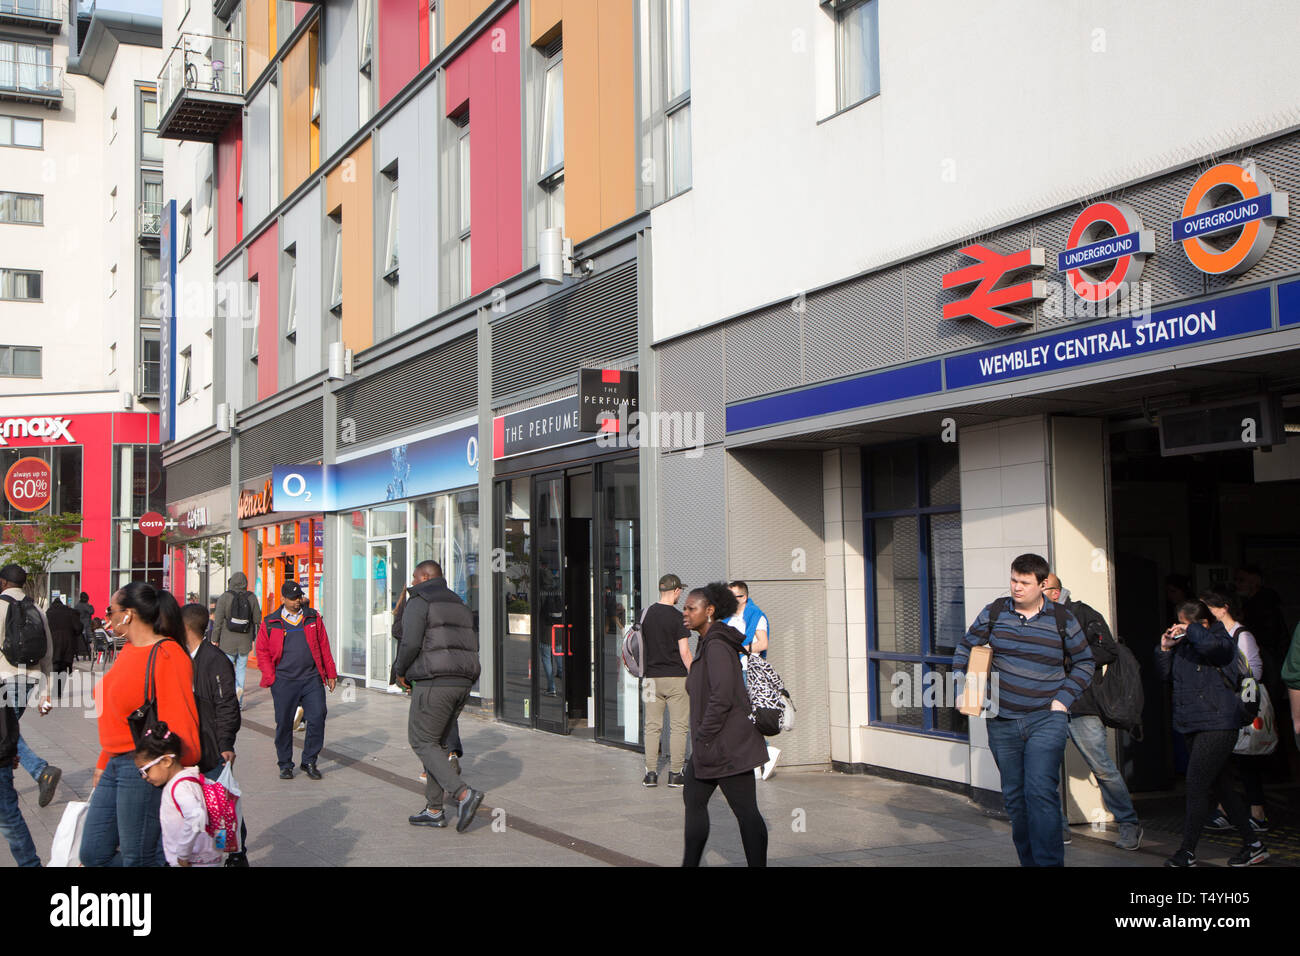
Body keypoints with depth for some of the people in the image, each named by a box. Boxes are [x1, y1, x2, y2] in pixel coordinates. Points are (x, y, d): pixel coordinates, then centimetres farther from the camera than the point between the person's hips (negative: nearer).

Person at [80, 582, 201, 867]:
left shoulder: (166, 656, -15)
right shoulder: (129, 650, 13)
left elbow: (179, 724, -17)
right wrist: (103, 764, 22)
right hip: (116, 766, 9)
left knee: (138, 858, -1)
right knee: (94, 855, 11)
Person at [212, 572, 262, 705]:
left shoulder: (225, 597, -6)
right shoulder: (251, 597, 2)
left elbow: (218, 620, -7)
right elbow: (258, 620, 4)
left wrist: (214, 639, -1)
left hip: (228, 640, -3)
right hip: (245, 640, 3)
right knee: (241, 668, 10)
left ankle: (236, 687, -18)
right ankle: (239, 702, 10)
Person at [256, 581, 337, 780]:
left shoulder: (313, 618, 10)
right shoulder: (270, 623, 6)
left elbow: (324, 647, 14)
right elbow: (262, 652, 7)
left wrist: (330, 673, 12)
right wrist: (271, 678, -3)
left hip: (312, 679, 1)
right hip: (284, 681, -1)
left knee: (317, 718, -6)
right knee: (284, 723, 4)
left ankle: (309, 761, 10)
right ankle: (285, 765, 20)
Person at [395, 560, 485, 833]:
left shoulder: (418, 603, -4)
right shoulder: (459, 605, 20)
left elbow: (410, 643, -16)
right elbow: (473, 645, 16)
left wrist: (400, 672, 1)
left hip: (433, 684, -8)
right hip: (462, 682, 8)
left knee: (422, 742, -1)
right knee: (436, 741, 15)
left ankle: (464, 794, -16)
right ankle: (434, 810, 15)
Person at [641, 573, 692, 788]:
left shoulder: (646, 614, 5)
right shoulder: (677, 617, -11)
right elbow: (684, 652, -13)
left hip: (652, 677, 5)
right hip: (676, 677, -5)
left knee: (652, 726, 9)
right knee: (678, 727, 3)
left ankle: (650, 773, 9)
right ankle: (676, 774, 5)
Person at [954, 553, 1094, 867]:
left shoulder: (1063, 620, -1)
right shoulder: (994, 612, 3)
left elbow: (1085, 663, 10)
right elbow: (966, 647, 14)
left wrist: (1063, 698, -1)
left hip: (1046, 720, -3)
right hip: (1002, 722, 3)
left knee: (1041, 792, -17)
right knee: (1014, 796, 10)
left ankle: (1049, 861, -14)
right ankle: (1028, 860, 24)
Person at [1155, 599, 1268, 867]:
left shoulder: (1223, 640, -7)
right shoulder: (1183, 645, 12)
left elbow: (1211, 645, -31)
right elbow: (1165, 676, 16)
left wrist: (1190, 630, -14)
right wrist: (1165, 649, 4)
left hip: (1217, 726, -8)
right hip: (1193, 726, 8)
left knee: (1197, 785, -10)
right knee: (1221, 787, 12)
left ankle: (1187, 851, -5)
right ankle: (1253, 845, 23)